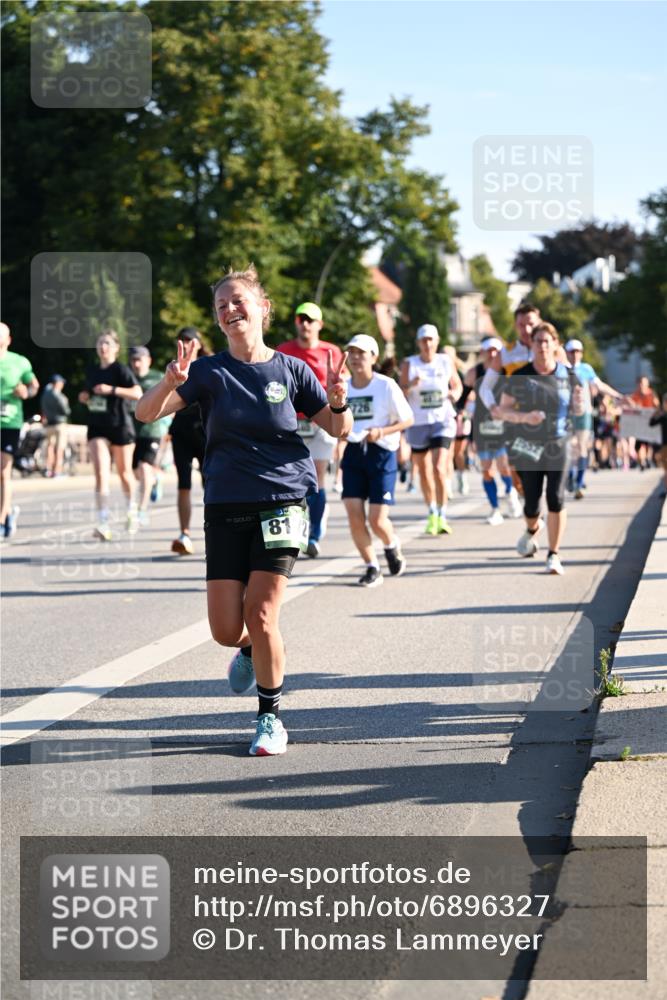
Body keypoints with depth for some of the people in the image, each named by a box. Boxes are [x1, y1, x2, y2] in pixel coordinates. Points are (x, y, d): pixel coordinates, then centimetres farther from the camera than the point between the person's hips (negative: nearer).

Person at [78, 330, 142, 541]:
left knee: (124, 473, 12)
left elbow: (138, 393, -19)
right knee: (101, 474, -13)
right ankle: (103, 523, -19)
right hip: (97, 428, 3)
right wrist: (84, 397, 4)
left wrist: (112, 390, -27)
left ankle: (132, 510, 39)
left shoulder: (121, 370, -8)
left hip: (120, 427, -3)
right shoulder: (92, 371, 10)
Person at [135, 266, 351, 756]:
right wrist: (171, 382, -28)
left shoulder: (290, 369, 1)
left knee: (261, 616, -10)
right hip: (226, 509, 2)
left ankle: (271, 716, 9)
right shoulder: (209, 371, 1)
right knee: (226, 630, -2)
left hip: (280, 504, -2)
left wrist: (338, 401, -15)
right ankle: (253, 650, 35)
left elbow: (338, 430, 7)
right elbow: (146, 413, -8)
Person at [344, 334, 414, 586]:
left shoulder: (386, 386, -8)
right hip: (353, 452, 4)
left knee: (377, 520, -7)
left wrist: (382, 432, -16)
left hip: (381, 453, -3)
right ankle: (372, 567, 8)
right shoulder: (342, 388, 3)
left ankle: (392, 546, 28)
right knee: (354, 515, -7)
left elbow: (408, 420, -1)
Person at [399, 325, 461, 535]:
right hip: (418, 423, 1)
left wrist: (455, 394, -7)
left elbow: (457, 385, 16)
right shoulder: (409, 364, 0)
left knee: (439, 468, -16)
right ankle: (432, 514, 28)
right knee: (424, 472, 9)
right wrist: (411, 385, -23)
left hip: (443, 420, -1)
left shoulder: (446, 362, 3)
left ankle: (442, 516, -11)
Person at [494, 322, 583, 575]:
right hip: (527, 447, 0)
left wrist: (579, 403, -13)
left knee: (556, 499, -11)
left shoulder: (568, 376, 0)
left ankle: (554, 555, -2)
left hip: (557, 446, 0)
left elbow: (577, 410, 11)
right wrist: (525, 417, -21)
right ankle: (532, 530, 42)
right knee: (531, 504, 5)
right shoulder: (520, 377, -4)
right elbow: (503, 410, -2)